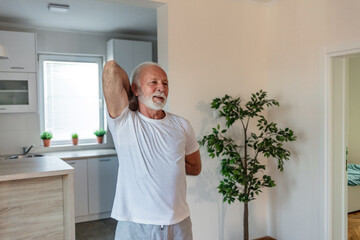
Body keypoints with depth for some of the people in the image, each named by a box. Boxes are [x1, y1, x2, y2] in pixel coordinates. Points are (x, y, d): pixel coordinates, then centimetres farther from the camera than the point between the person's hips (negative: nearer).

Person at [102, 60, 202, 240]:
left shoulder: (182, 125, 3)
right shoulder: (123, 121, -8)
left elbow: (195, 168, 11)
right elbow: (111, 68, -17)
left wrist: (166, 162, -2)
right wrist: (133, 101, -3)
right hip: (135, 225, -3)